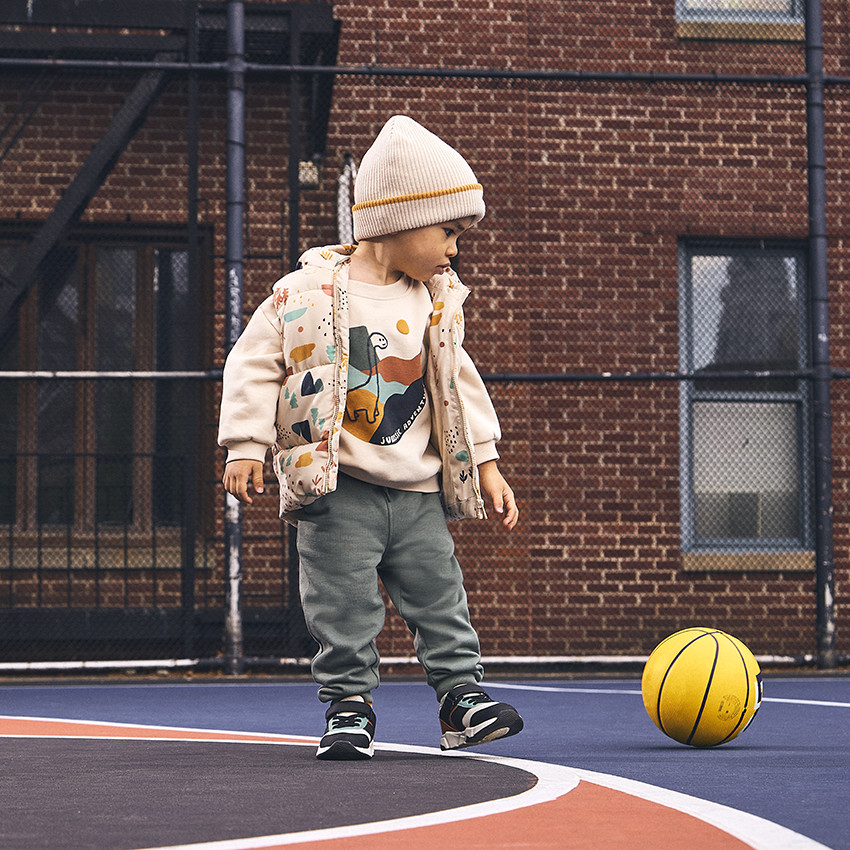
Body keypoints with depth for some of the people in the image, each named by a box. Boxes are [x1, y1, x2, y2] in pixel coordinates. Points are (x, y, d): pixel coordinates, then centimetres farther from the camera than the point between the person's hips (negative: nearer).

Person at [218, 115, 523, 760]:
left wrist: (486, 464, 13)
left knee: (440, 597, 6)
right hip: (337, 488, -4)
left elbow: (460, 387, 16)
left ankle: (461, 694, 14)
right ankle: (349, 705, 9)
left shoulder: (437, 304, 8)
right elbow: (253, 365, -4)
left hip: (418, 490, 4)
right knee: (345, 608, -2)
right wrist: (245, 445, -10)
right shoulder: (308, 293, -8)